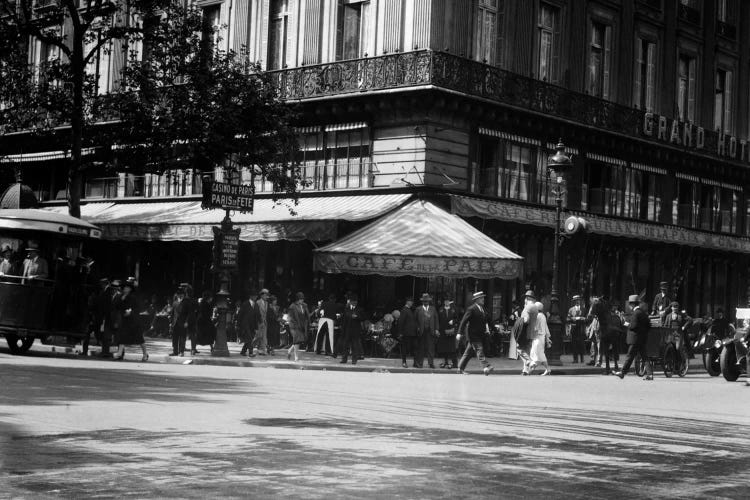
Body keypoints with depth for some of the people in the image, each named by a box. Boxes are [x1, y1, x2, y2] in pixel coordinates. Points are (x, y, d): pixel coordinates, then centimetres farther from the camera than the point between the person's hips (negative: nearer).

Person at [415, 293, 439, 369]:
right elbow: (416, 320, 7)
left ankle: (431, 363, -2)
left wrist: (436, 329, 1)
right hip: (422, 331, 0)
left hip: (431, 331, 1)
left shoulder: (433, 309, 11)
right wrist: (418, 328, -5)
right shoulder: (418, 309, 8)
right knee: (421, 348, 3)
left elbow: (436, 319, 9)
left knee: (431, 347, -3)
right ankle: (420, 363, 7)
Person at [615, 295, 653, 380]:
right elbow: (648, 325, 16)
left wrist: (628, 325, -4)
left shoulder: (636, 313, -16)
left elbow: (634, 326, -21)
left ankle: (623, 372, 4)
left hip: (635, 339, -9)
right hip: (643, 339, 9)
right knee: (644, 356, 8)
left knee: (630, 356, -2)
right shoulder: (643, 312, 12)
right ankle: (649, 373, 4)